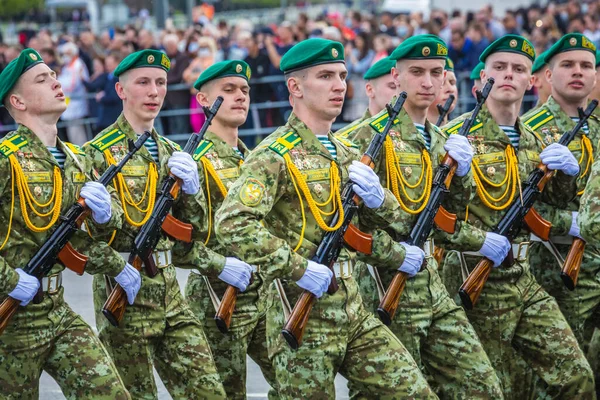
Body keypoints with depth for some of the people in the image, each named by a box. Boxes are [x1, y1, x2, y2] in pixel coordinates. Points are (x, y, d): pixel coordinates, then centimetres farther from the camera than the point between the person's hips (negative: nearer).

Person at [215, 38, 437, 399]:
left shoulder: (347, 153, 13)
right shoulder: (276, 154, -11)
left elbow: (388, 218, 23)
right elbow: (232, 222, -25)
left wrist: (377, 198, -1)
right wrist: (297, 268, -24)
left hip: (353, 310, 7)